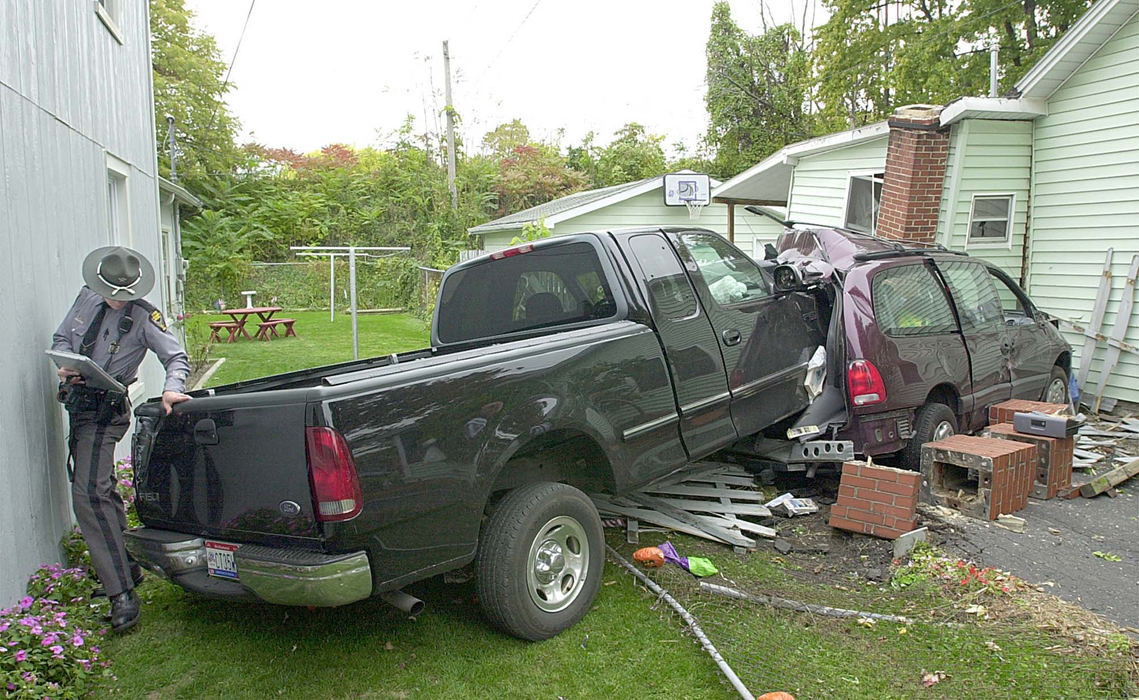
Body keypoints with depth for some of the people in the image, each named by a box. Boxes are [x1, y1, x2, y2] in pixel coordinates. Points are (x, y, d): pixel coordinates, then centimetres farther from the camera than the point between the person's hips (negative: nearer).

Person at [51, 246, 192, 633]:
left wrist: (171, 389, -33)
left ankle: (122, 594, -15)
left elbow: (176, 357, -14)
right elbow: (61, 337, 15)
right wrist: (64, 364, -6)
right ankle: (127, 568, 29)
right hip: (78, 403, 8)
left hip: (106, 410, -8)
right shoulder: (86, 298, 5)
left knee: (89, 495, -17)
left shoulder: (144, 317, -12)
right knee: (102, 490, 15)